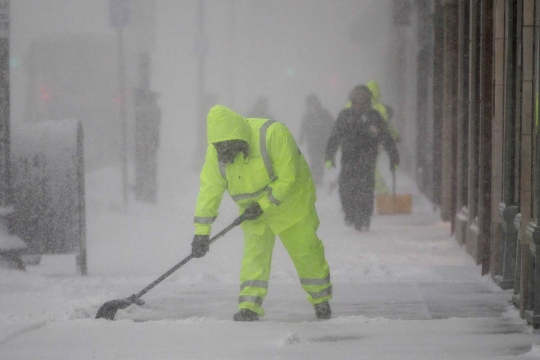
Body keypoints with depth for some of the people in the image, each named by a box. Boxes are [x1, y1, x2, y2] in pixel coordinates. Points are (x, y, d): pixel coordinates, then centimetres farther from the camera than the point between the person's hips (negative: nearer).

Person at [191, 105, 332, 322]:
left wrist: (264, 204, -28)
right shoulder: (216, 152, -18)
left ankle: (321, 298, 22)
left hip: (290, 200, -3)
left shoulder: (273, 134, -34)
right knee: (254, 250, -11)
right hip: (254, 208, 3)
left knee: (305, 250, 3)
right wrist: (202, 230, -16)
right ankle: (249, 306, -13)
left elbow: (287, 178, -27)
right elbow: (210, 189, -13)